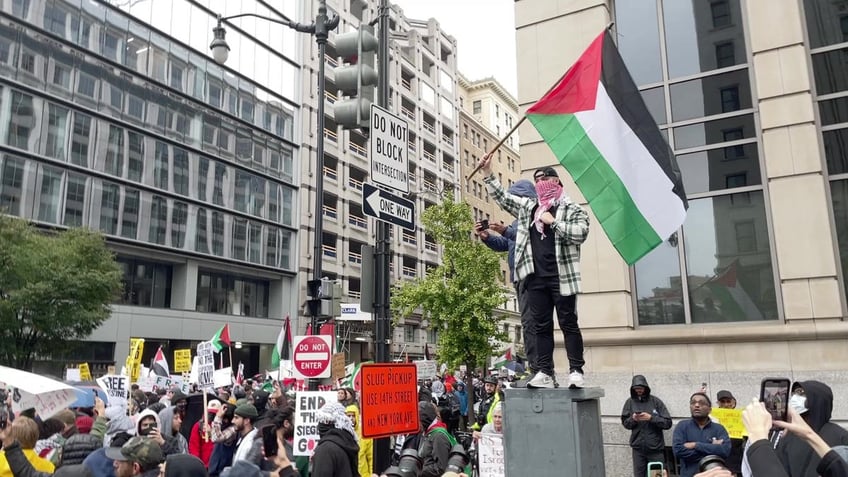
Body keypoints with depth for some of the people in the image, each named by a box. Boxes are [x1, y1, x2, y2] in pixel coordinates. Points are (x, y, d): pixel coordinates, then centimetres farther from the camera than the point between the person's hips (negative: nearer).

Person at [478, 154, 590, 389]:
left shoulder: (571, 208, 4)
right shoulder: (528, 206, 18)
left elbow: (581, 232, -10)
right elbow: (502, 197, 26)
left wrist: (553, 221, -10)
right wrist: (488, 173, 22)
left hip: (561, 277, -5)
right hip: (535, 277, 5)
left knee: (568, 324, 0)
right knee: (540, 326, 5)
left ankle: (576, 371, 5)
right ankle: (544, 373, 9)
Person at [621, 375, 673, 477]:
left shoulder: (656, 401, -6)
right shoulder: (630, 402, 0)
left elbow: (668, 423, -7)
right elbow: (625, 422, 5)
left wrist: (651, 418, -19)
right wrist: (633, 419, -15)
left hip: (655, 448, -2)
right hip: (638, 448, 2)